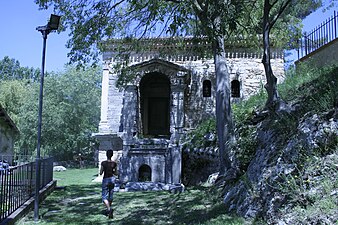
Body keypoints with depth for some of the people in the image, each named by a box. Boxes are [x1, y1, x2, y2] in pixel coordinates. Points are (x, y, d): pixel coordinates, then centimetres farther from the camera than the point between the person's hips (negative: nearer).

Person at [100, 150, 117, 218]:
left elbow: (101, 173, -9)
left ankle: (109, 209, -23)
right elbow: (116, 173, 3)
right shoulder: (114, 163, -4)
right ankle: (109, 210, 31)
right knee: (110, 195, 19)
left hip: (105, 180, -3)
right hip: (112, 179, 4)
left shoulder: (103, 163, -13)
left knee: (104, 198, 1)